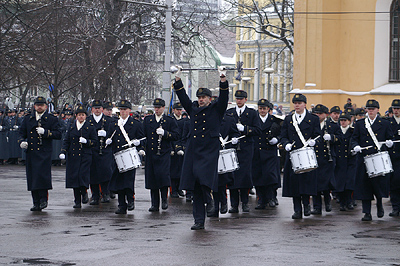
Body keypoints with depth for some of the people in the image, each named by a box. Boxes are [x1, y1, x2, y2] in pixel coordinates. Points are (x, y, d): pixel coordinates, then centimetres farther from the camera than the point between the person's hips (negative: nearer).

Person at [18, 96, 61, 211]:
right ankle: (36, 203, 9)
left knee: (42, 175, -16)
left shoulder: (52, 119, 4)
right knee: (32, 178, 3)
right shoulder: (28, 119, 16)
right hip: (31, 152, 4)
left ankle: (43, 199, -1)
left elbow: (58, 134, -3)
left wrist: (45, 132, -15)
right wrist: (22, 141, -1)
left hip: (44, 153, -4)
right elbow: (22, 132, 20)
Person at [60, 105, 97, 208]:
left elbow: (95, 141, 3)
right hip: (73, 156, 3)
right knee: (74, 177, 1)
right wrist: (63, 152, -3)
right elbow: (66, 141, 11)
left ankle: (84, 192, 12)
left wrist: (86, 141, -16)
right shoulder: (71, 127, 12)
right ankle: (77, 201, 8)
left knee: (82, 175, -17)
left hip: (85, 156, -3)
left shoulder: (90, 127, 4)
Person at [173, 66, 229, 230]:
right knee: (196, 189, 2)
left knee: (202, 176, -24)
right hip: (193, 151, 4)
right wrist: (177, 79, 9)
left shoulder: (216, 110, 5)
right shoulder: (193, 109, 16)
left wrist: (223, 79, -17)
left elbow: (224, 96, -6)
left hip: (209, 151, -4)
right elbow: (182, 96, 16)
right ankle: (199, 221, 3)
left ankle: (209, 199, 6)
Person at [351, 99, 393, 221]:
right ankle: (367, 213, 3)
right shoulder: (360, 124, 12)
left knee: (379, 183, -6)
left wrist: (389, 143, -13)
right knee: (365, 186, -2)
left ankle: (379, 204, 24)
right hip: (364, 159, 1)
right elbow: (354, 138, 10)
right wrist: (356, 146, -11)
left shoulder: (385, 123, 9)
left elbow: (390, 138, 10)